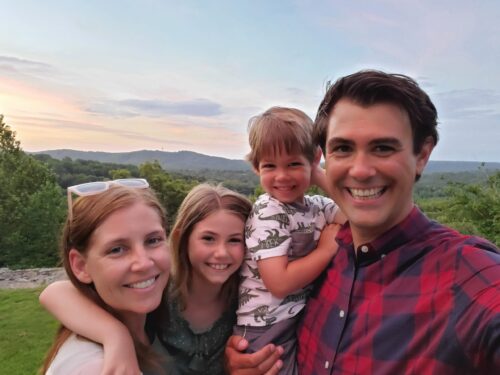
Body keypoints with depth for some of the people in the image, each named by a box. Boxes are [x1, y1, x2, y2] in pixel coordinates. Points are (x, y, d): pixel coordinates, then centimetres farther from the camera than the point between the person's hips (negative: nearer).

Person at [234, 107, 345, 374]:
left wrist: (320, 176, -11)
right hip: (269, 332, -7)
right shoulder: (267, 214, -18)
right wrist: (329, 248, -17)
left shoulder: (318, 205, 2)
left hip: (307, 324, 7)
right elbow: (280, 283, -25)